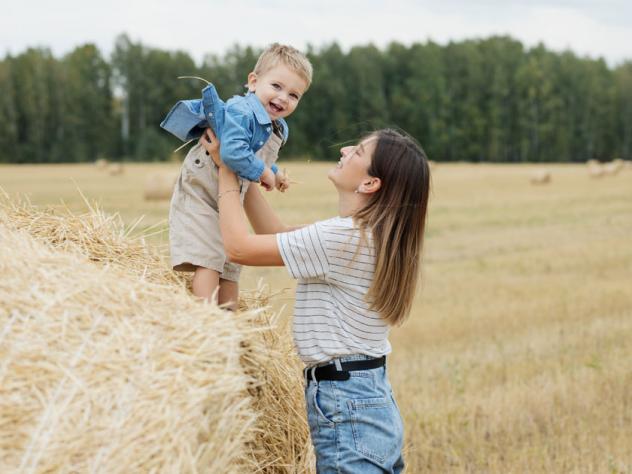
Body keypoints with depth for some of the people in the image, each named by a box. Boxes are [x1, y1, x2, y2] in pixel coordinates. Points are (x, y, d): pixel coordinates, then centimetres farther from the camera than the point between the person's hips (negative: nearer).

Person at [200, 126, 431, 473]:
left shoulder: (343, 237, -20)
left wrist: (226, 168, -2)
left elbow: (238, 246, -14)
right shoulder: (375, 234, 8)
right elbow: (279, 237, 15)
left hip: (344, 408, -10)